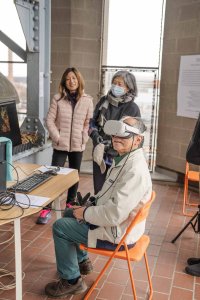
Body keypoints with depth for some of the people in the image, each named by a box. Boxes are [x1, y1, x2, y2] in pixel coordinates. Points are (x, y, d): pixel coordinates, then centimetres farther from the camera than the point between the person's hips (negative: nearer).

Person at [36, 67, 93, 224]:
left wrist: (84, 138, -7)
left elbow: (89, 122, 2)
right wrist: (57, 137, -10)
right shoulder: (58, 99, -2)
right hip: (60, 145, -1)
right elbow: (50, 120, -3)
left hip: (78, 145, 2)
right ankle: (47, 209, 1)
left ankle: (70, 203, 31)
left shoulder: (87, 100, 0)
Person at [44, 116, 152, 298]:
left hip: (117, 233, -10)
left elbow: (115, 214, -34)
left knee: (59, 227, -3)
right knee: (69, 214, 22)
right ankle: (82, 261, 37)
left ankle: (71, 281, 14)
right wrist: (88, 207, 3)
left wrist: (85, 213, -18)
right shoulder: (125, 158, 3)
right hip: (112, 220, 10)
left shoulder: (135, 170, -31)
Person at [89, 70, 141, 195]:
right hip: (99, 155, 4)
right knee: (98, 190, 13)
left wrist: (112, 144, -16)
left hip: (118, 157, -4)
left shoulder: (133, 108, -9)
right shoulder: (104, 101, 4)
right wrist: (95, 134, -7)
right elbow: (93, 121, 13)